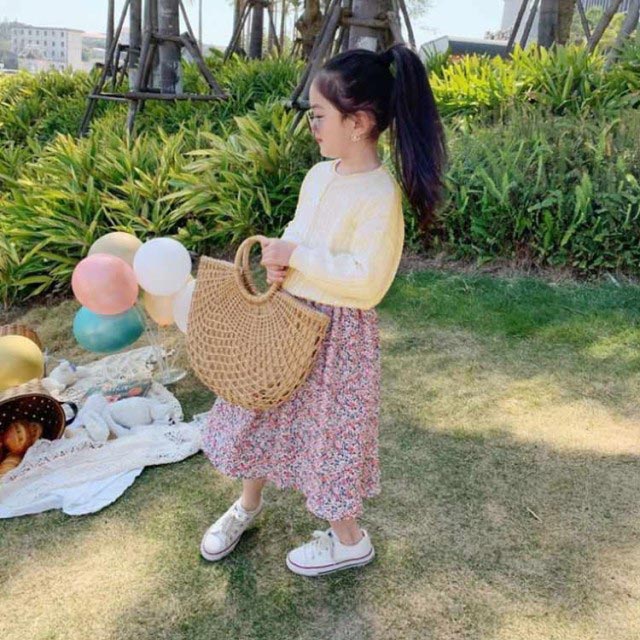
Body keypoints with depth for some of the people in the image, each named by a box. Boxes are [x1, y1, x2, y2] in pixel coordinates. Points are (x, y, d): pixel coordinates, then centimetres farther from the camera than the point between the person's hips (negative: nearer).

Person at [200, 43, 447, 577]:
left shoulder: (380, 195, -22)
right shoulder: (319, 175, 2)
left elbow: (367, 280, -26)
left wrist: (296, 257, -24)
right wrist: (281, 257, -6)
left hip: (338, 332, -8)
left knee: (329, 428, 8)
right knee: (264, 409, 20)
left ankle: (349, 539, 34)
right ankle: (249, 503, 46)